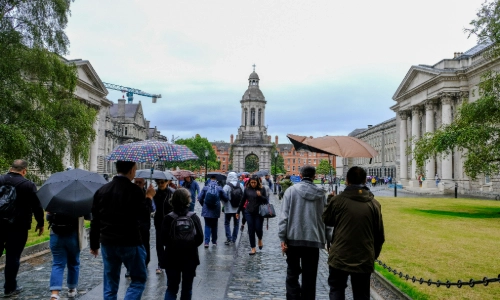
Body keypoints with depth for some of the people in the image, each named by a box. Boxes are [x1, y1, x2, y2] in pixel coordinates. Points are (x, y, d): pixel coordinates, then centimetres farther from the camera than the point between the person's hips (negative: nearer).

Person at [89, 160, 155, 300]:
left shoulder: (102, 190, 5)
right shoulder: (134, 190, -13)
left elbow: (95, 220, 7)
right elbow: (143, 215, -11)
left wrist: (94, 244, 15)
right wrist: (149, 198, 3)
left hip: (107, 243, 6)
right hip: (130, 243, -5)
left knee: (110, 284, 15)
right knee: (139, 279, 8)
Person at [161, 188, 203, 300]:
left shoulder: (168, 218, -8)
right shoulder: (194, 217, -8)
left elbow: (164, 239, -11)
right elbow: (200, 238, -10)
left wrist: (172, 246, 8)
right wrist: (190, 246, 7)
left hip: (172, 257, 0)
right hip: (190, 258, 0)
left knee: (171, 287, 10)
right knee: (187, 287, 16)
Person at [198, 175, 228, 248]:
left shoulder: (205, 188, -5)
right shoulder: (219, 188, -5)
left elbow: (200, 199, -3)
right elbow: (225, 198, -4)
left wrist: (203, 205, 15)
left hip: (206, 210, -1)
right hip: (215, 211, 1)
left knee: (207, 225, 5)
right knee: (214, 226, 15)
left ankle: (206, 242, -7)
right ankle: (214, 241, 22)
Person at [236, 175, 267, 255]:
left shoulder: (262, 189, -2)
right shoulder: (247, 189, 1)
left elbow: (266, 201, 0)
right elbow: (242, 201, 9)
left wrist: (260, 196, -18)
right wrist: (238, 211, 12)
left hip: (259, 212, -1)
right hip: (249, 212, 1)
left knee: (258, 229, -1)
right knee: (251, 230, 3)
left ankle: (260, 240, 34)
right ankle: (253, 248, 12)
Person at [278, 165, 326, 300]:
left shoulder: (291, 190, -4)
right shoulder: (321, 193, 2)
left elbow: (284, 216, -9)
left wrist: (282, 238, -6)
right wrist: (328, 240, 12)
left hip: (293, 238, -1)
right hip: (313, 239, 1)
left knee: (292, 273, 12)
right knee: (309, 276, 9)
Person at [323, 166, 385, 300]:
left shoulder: (337, 200, -11)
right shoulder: (374, 204, -3)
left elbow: (327, 220, 6)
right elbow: (379, 235, 3)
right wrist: (374, 255, 18)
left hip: (339, 257, -2)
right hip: (364, 259, 2)